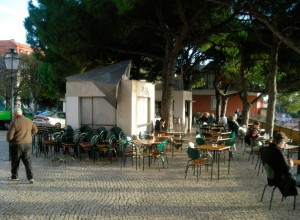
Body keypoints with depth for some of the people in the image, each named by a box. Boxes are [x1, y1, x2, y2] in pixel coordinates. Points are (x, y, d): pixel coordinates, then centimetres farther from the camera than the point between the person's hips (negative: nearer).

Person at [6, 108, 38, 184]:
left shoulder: (14, 122, -16)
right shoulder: (29, 121, 2)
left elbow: (9, 135, -16)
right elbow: (35, 130, 13)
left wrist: (9, 140, 5)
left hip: (16, 144, -4)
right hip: (27, 143, 4)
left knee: (15, 161, 13)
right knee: (28, 161, 6)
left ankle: (14, 176, 27)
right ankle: (30, 177, -2)